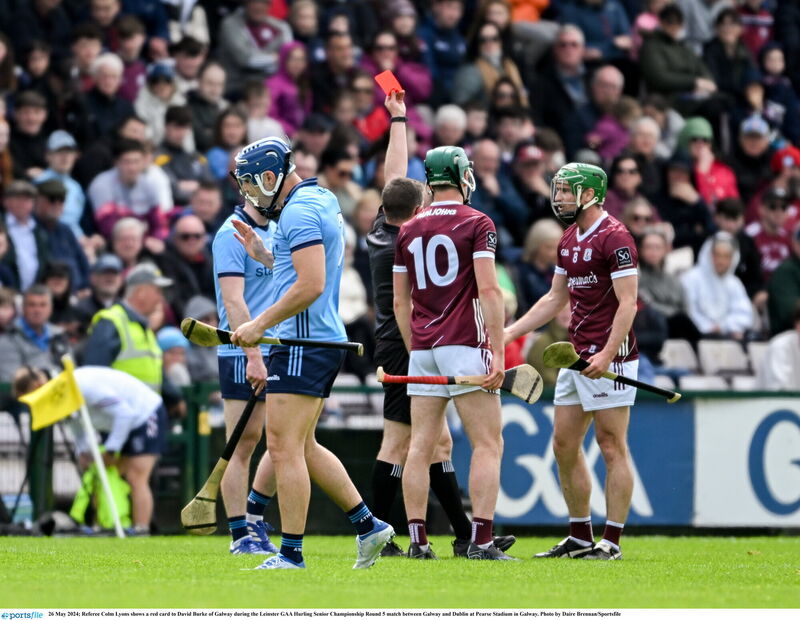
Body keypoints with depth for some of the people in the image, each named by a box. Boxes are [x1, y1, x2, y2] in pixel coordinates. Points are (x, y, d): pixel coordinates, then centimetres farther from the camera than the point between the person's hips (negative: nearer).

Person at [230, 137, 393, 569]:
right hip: (322, 339, 11)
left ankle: (291, 553, -8)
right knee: (302, 447, 16)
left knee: (285, 447, -9)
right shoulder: (320, 201, 17)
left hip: (303, 342, -11)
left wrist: (260, 324, -18)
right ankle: (368, 526, 17)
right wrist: (263, 255, 16)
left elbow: (311, 286, -23)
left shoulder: (299, 212, -15)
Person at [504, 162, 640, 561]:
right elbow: (556, 299, 24)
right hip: (576, 358, 10)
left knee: (612, 446, -6)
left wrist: (607, 355, -26)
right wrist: (509, 333, 18)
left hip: (609, 357, -10)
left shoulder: (614, 237, -12)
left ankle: (611, 541, -4)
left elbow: (627, 304, -17)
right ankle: (580, 538, 17)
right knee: (564, 445, 9)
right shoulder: (570, 240, 16)